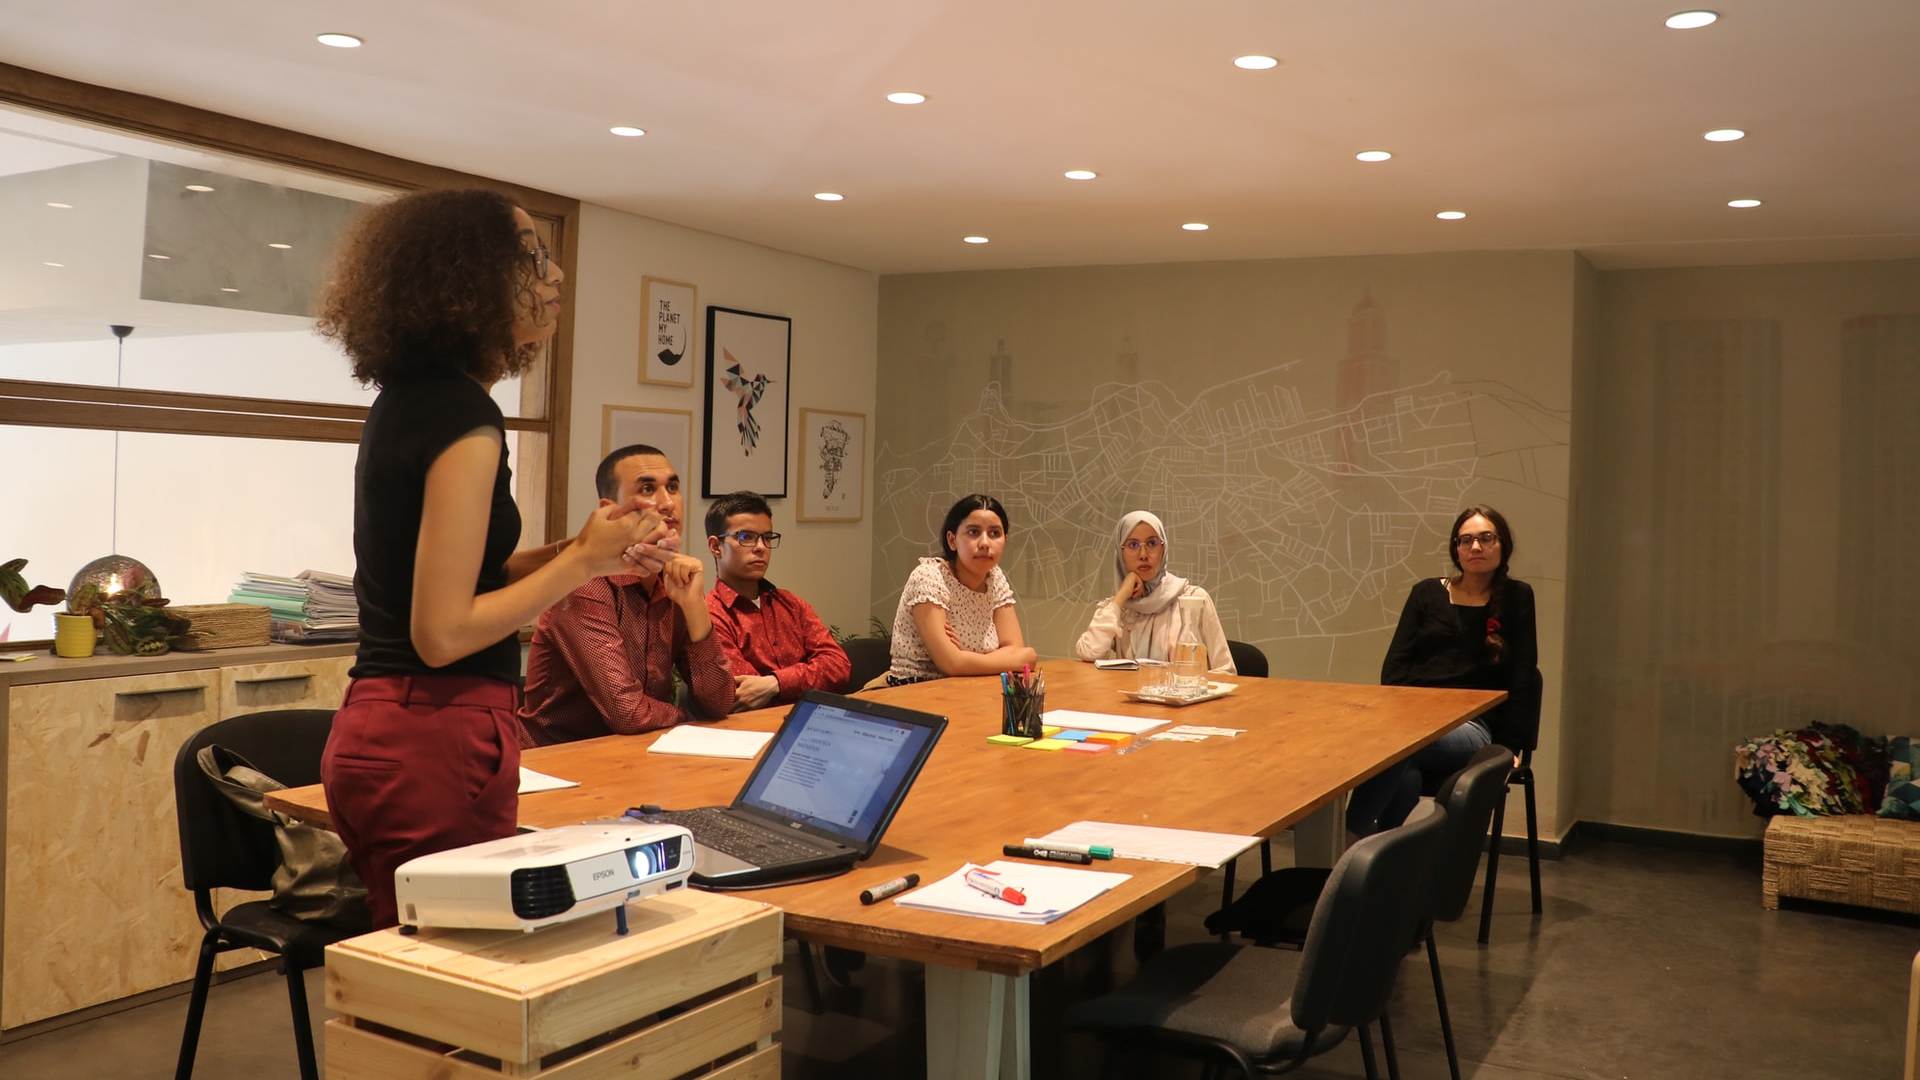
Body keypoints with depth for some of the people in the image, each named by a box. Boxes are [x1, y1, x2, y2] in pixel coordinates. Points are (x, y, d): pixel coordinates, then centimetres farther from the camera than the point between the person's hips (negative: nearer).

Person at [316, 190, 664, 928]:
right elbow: (443, 632, -19)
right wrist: (580, 564, -11)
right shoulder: (465, 418, -16)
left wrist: (574, 552, 7)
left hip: (374, 730, 9)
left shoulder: (408, 400, 11)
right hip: (438, 738, -9)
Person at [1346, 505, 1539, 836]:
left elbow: (1521, 679, 7)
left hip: (1471, 725, -2)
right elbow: (1394, 663, 11)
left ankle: (1353, 834, -28)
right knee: (1405, 775, -38)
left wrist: (1506, 745, -1)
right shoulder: (1427, 593, 17)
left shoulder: (1516, 597, 13)